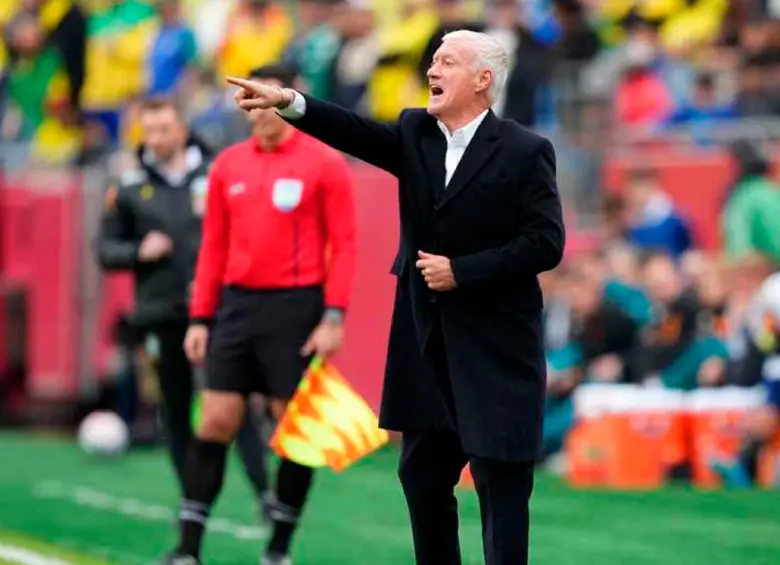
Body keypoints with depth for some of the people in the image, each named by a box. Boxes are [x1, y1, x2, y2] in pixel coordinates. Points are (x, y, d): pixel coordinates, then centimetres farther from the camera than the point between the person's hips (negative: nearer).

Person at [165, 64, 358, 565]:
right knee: (216, 422, 0)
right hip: (238, 304, 4)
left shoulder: (324, 163, -3)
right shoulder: (228, 165, 10)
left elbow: (345, 244, -5)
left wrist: (334, 317, -13)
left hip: (296, 306, -4)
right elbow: (214, 246, 14)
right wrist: (201, 318, 9)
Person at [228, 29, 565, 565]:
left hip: (494, 346, -6)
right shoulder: (415, 133, 7)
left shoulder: (525, 152, -9)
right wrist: (289, 102, -24)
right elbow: (358, 133, -9)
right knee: (423, 476, 11)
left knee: (501, 485, -3)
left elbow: (546, 243, -13)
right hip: (428, 341, 6)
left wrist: (461, 271, -17)